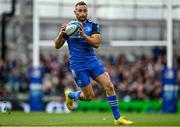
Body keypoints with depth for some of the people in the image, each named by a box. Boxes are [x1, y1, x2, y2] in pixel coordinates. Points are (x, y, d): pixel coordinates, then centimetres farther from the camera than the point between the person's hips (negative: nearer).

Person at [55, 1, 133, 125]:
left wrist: (84, 35, -28)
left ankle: (118, 118, -4)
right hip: (78, 66, -2)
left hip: (92, 61, 2)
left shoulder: (93, 26, 1)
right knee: (89, 96, -4)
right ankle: (70, 95, 28)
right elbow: (57, 46, 2)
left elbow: (96, 43, -13)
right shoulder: (69, 26, 0)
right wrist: (61, 34, -17)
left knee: (109, 86, -12)